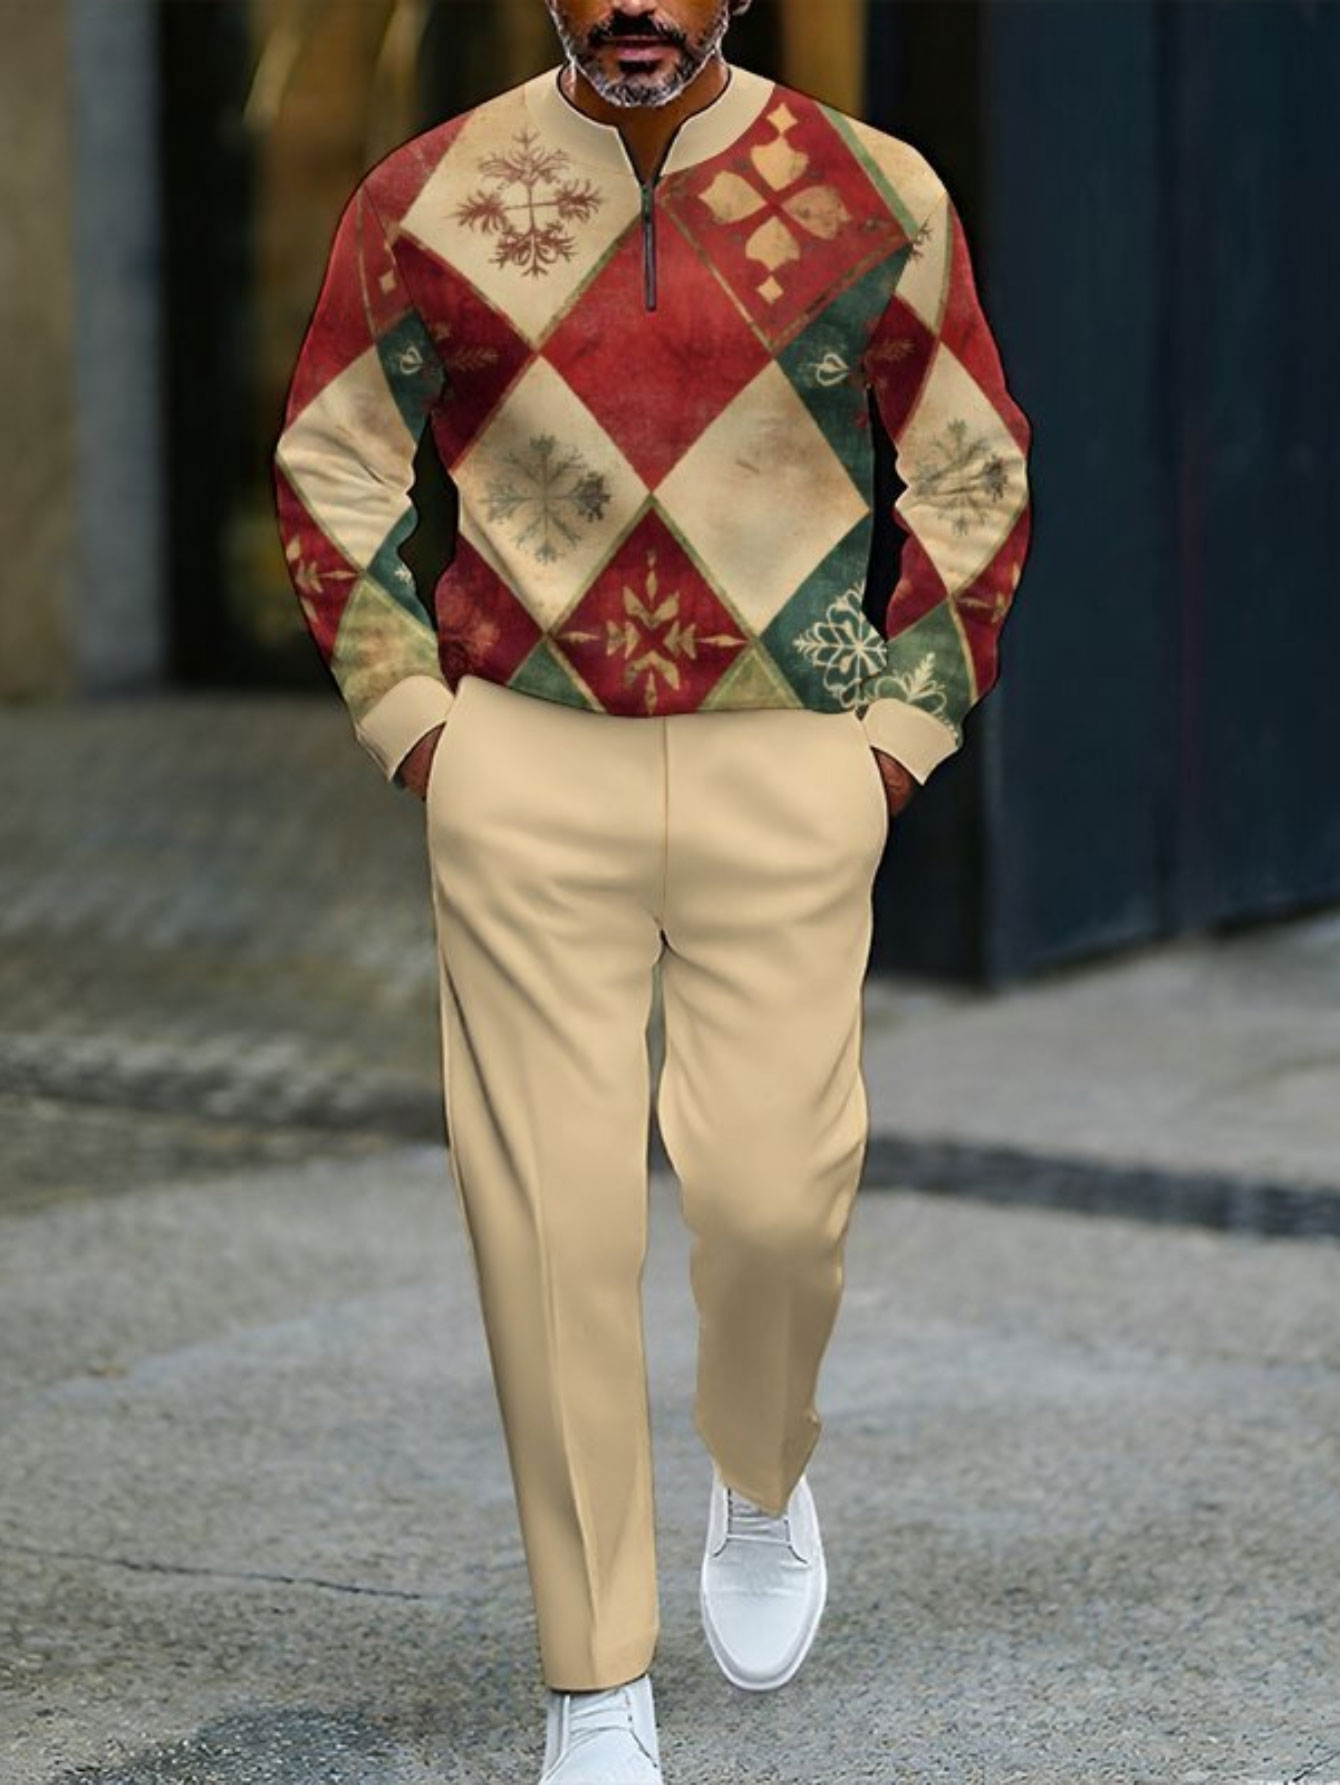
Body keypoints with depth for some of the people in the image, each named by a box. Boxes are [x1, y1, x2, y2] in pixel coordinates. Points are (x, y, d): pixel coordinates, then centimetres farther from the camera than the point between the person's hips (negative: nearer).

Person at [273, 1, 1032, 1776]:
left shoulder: (875, 197, -3)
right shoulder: (433, 196, -1)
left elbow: (978, 479, 7)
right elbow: (331, 468, 8)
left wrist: (898, 745, 0)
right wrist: (413, 732, -1)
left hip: (786, 786, 0)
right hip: (527, 778, 0)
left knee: (771, 1193, -5)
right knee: (554, 1216, -4)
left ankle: (762, 1480, 31)